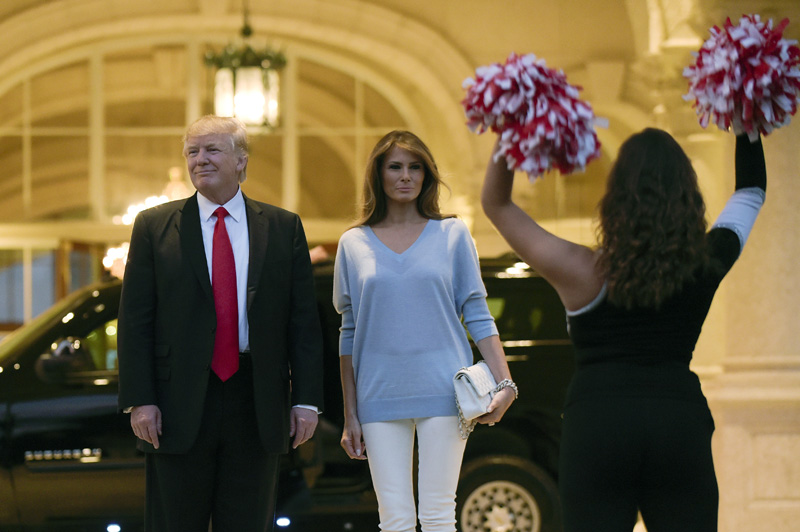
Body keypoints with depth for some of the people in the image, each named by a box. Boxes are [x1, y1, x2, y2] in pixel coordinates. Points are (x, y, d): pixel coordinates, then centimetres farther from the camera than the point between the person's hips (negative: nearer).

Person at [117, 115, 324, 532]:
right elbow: (135, 321, 1)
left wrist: (306, 399, -3)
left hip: (256, 405, 1)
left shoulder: (283, 228, 7)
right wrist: (139, 400, -8)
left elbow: (304, 321, 5)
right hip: (179, 408, -1)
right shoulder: (154, 227, 4)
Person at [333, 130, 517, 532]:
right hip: (381, 394, 1)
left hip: (441, 391, -1)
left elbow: (478, 318, 6)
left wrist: (504, 384, -6)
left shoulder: (452, 234, 7)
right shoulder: (354, 245, 9)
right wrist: (350, 416, 9)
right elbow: (349, 335, 11)